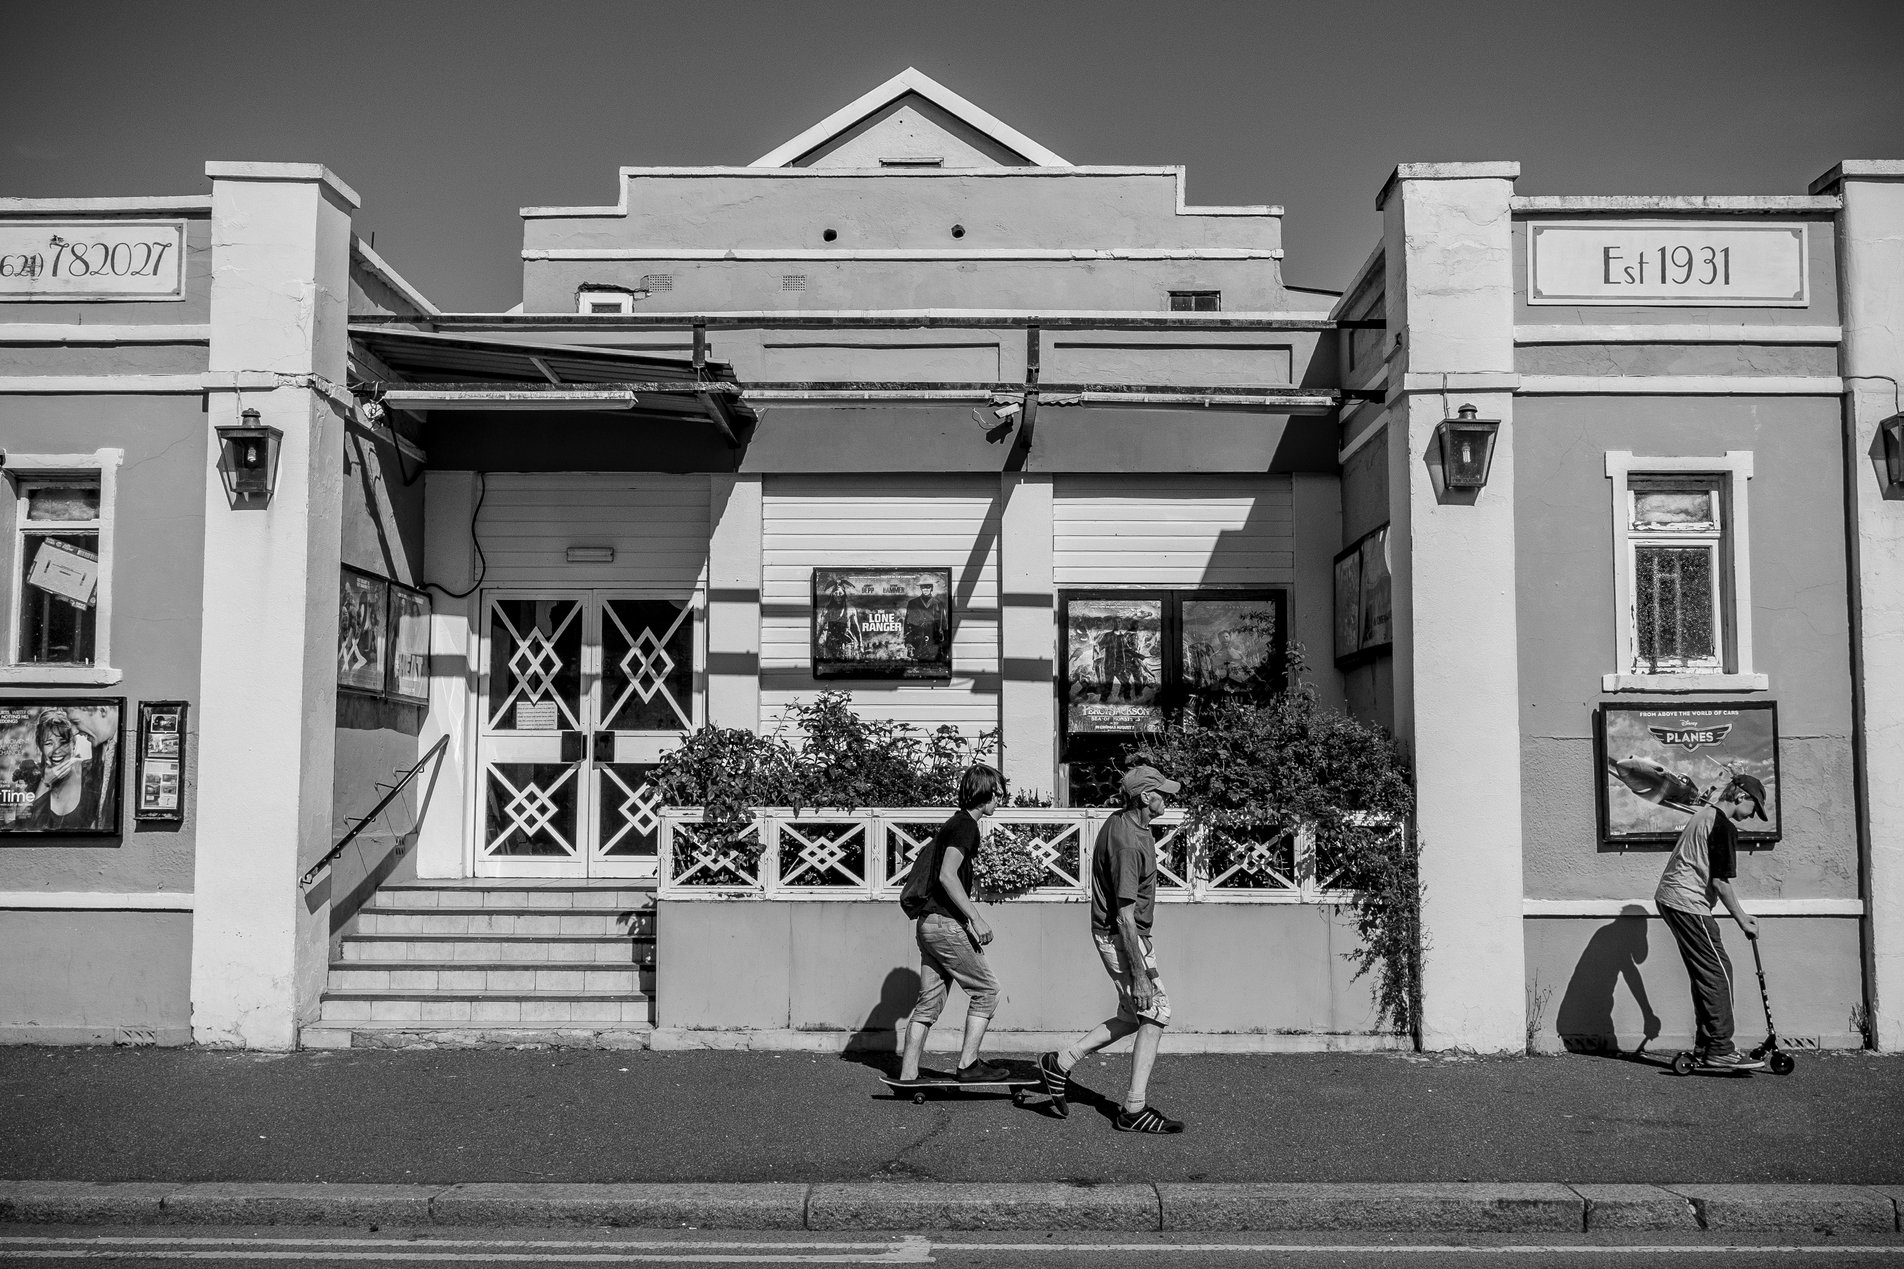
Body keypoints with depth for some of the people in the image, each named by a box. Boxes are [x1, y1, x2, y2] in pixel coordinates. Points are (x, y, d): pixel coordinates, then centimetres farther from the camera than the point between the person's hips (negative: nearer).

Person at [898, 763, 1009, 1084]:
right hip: (945, 923, -9)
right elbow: (947, 875, -21)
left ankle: (907, 1075, 10)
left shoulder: (953, 823, 20)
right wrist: (976, 918, -19)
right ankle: (968, 1065, 2)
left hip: (927, 922, 9)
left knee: (929, 1002, 10)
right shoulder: (966, 825, -10)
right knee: (986, 989, 0)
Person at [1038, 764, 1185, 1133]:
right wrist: (1139, 974, -25)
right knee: (1155, 1013, -3)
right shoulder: (1129, 844, -26)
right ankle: (1134, 1110, 3)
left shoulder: (1121, 823, 5)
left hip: (1129, 933, 10)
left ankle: (1060, 1063, 18)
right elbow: (1124, 916, -27)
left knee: (1132, 1016, 15)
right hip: (1121, 937, -10)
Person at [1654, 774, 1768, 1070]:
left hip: (1667, 896, 10)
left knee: (1704, 973, 14)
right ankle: (1720, 1050, -7)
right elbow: (1720, 882, -15)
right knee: (1718, 972, -7)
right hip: (1689, 904, -10)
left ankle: (1704, 1046, 17)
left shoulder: (1703, 814, 17)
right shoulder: (1724, 828, -13)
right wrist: (1743, 921, -3)